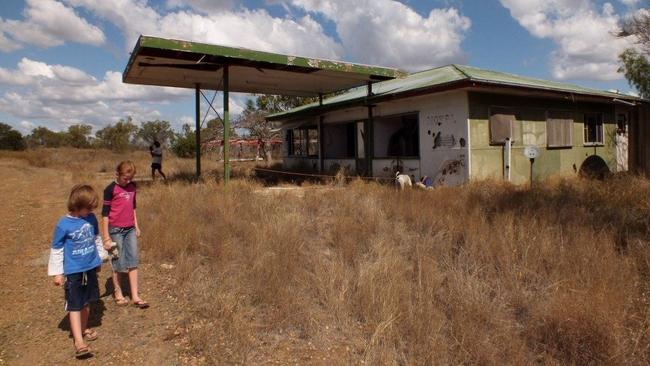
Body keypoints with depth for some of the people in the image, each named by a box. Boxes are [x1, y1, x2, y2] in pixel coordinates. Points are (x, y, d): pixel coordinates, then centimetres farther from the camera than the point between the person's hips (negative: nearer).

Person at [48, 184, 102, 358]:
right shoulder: (63, 225, -17)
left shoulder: (91, 218, -3)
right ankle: (79, 342, -1)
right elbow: (56, 250, -9)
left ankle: (84, 328, 37)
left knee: (87, 302, 19)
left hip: (90, 268, 5)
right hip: (73, 272, -5)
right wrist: (57, 273, -6)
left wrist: (99, 260, 19)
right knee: (75, 306, -1)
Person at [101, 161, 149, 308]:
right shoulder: (111, 189, -11)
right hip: (116, 230, -5)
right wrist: (106, 238, -11)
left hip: (130, 229, 5)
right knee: (119, 263, 6)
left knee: (133, 261, 2)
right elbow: (105, 213, -10)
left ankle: (135, 296, 6)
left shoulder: (132, 187, 6)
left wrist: (136, 226, 17)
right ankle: (118, 293, 25)